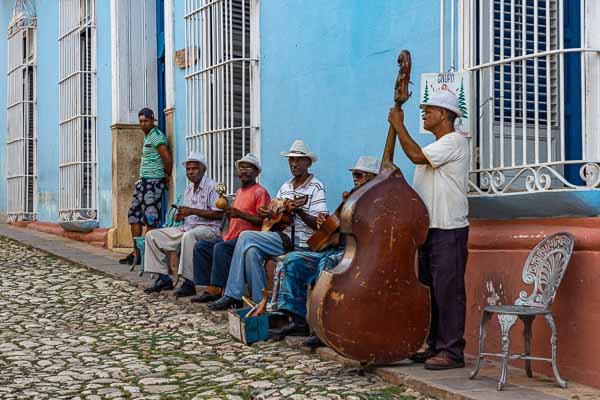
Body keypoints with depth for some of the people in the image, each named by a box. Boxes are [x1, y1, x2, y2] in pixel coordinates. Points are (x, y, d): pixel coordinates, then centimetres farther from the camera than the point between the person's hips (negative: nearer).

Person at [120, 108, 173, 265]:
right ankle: (136, 252, 15)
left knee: (150, 218, -9)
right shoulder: (147, 137, 19)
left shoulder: (156, 136, -12)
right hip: (143, 181, 11)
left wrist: (167, 175, -8)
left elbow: (167, 158, -21)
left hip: (153, 182, -11)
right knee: (134, 214, 11)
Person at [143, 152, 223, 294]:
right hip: (187, 227, 8)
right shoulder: (188, 189, 20)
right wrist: (180, 216, 2)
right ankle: (164, 278, -4)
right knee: (152, 235, -1)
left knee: (189, 235, -42)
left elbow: (219, 214, -15)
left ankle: (189, 282, -35)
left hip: (208, 228, -8)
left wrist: (193, 211, -17)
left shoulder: (212, 186, -6)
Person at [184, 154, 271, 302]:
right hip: (232, 237, 9)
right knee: (201, 246, -4)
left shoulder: (260, 192, -5)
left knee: (220, 248, -32)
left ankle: (217, 290, -30)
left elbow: (262, 221, -15)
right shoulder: (239, 192, 24)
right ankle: (210, 289, -10)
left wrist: (240, 214, -22)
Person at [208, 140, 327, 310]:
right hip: (283, 237, 7)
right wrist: (265, 213, 0)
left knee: (246, 238, -21)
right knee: (252, 250, -22)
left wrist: (299, 211, -28)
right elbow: (273, 212, 22)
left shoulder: (316, 187, -4)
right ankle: (260, 301, -15)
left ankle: (233, 295, -12)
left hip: (301, 242, -7)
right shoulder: (285, 187, 18)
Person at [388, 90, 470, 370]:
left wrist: (398, 125, -12)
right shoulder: (437, 146, 23)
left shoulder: (454, 141, -9)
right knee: (433, 290, 12)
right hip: (430, 228, 10)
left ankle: (452, 351, -4)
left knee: (448, 291, -9)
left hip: (449, 230, -10)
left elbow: (417, 156, -22)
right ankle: (436, 347, 20)